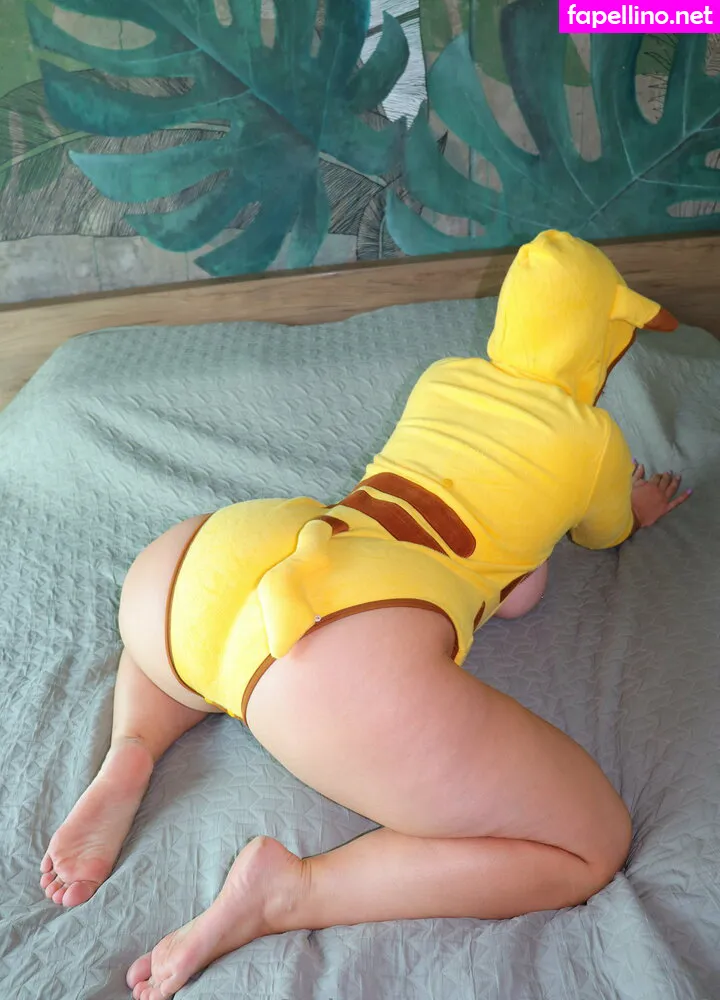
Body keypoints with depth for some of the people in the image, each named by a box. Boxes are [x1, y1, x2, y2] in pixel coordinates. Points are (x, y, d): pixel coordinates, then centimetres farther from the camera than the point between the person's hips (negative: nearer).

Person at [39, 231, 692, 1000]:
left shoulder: (441, 378, 26)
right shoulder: (596, 441, 14)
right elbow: (606, 535, 38)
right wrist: (639, 506, 57)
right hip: (350, 666, -6)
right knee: (594, 844, 9)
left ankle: (128, 754, 14)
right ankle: (291, 891, -2)